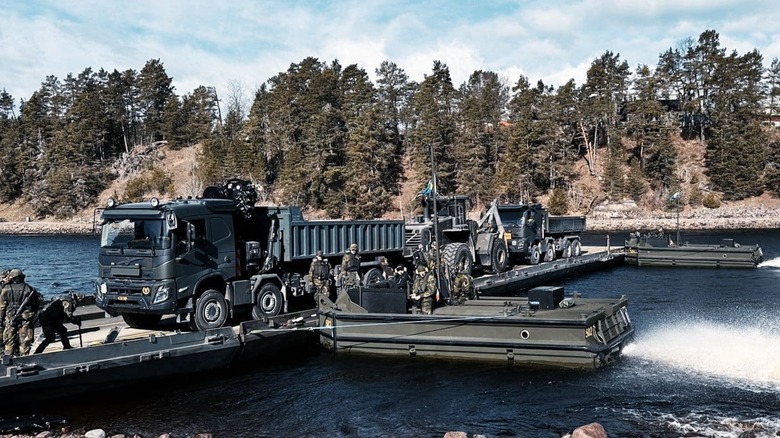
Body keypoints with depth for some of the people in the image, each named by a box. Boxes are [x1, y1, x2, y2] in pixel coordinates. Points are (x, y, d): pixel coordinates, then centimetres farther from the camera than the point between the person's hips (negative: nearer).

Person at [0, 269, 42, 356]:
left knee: (9, 340, 9)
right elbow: (36, 304, 6)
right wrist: (32, 315, 17)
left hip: (10, 317, 0)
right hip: (26, 318, 0)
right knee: (24, 340, 4)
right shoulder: (29, 289, 1)